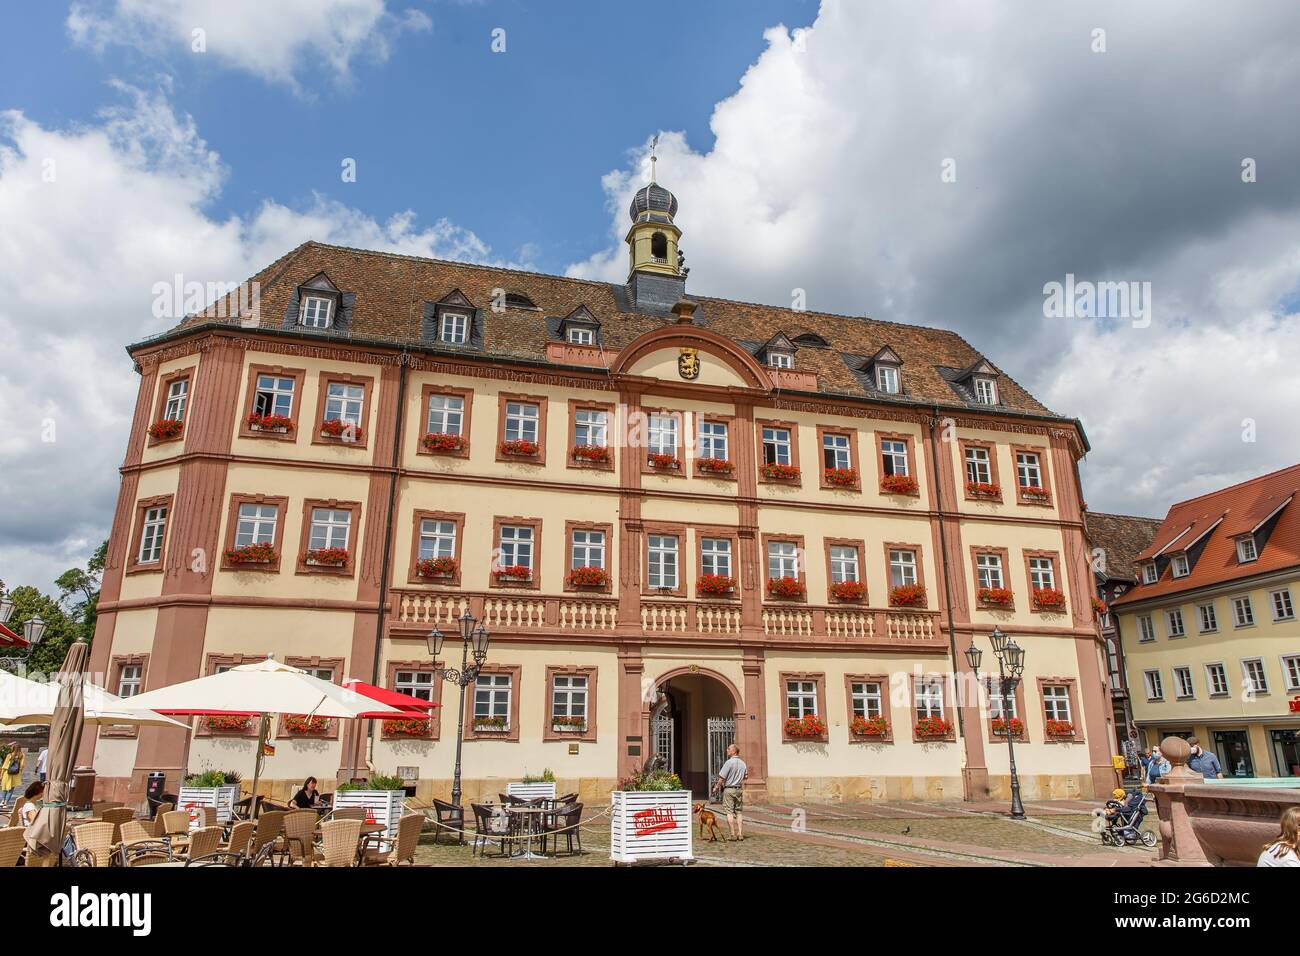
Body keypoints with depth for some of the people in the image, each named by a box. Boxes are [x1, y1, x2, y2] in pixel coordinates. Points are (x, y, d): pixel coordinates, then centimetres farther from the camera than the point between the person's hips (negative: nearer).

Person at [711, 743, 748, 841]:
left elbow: (722, 778, -12)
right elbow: (745, 776, 16)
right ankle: (740, 834, 8)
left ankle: (733, 835, -3)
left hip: (728, 789, -6)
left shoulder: (729, 762, -14)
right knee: (739, 812, 11)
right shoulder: (743, 763, 7)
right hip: (738, 789, 6)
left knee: (729, 812, -2)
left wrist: (716, 788, -1)